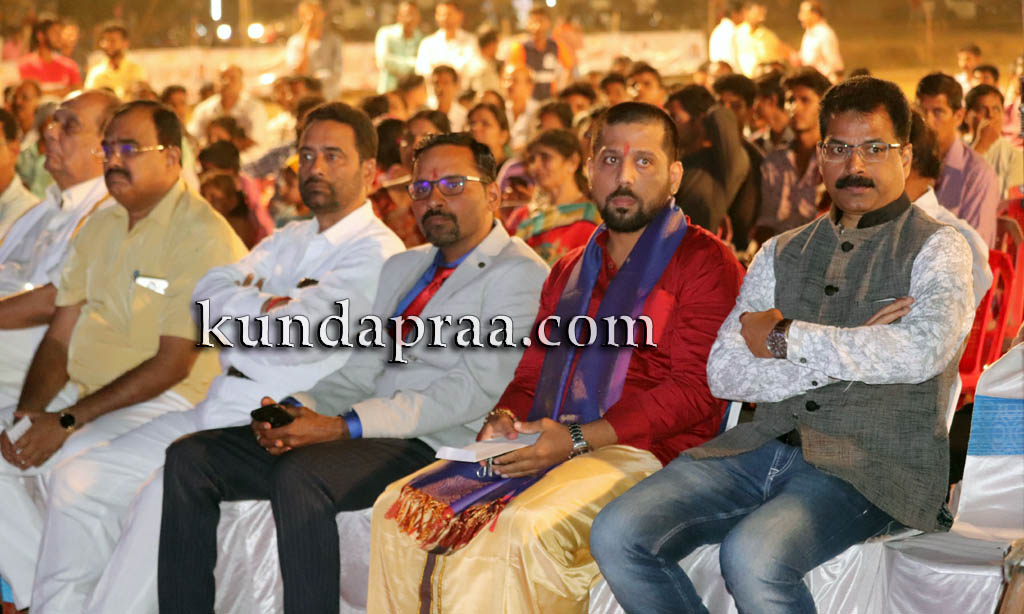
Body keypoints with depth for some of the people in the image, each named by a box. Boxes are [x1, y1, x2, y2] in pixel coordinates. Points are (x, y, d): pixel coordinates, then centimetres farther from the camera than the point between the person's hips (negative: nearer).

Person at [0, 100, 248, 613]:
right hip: (83, 392, 8)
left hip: (164, 402, -8)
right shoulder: (100, 226, 12)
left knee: (71, 465, -31)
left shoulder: (203, 237, -13)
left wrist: (67, 422, -19)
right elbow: (59, 337, 11)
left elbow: (173, 364, -17)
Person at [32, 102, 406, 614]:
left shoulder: (377, 252, -5)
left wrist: (236, 312, -3)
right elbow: (208, 293, 8)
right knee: (76, 480, -3)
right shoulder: (289, 239, 21)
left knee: (164, 496, -30)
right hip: (215, 409, 8)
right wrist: (270, 306, -8)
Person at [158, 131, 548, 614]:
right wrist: (293, 413, -3)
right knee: (190, 457, -5)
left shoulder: (518, 275, -4)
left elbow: (478, 388, -15)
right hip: (363, 429, 8)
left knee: (300, 474, -35)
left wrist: (345, 427, -19)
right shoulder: (402, 267, 23)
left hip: (428, 445, -8)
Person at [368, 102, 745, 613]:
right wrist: (503, 419, 1)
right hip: (549, 446, 7)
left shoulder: (703, 261, 0)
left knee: (524, 526, -35)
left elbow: (694, 393, -9)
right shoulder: (569, 272, 25)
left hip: (641, 452, -7)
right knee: (400, 506, -11)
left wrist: (577, 439, -17)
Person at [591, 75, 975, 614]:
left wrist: (786, 336, -7)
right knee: (618, 535, -16)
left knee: (752, 556, -34)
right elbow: (724, 371, 6)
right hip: (765, 446, 5)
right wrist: (845, 355, -8)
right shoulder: (782, 253, 18)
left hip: (873, 465, -5)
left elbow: (921, 351, -18)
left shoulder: (936, 247, 4)